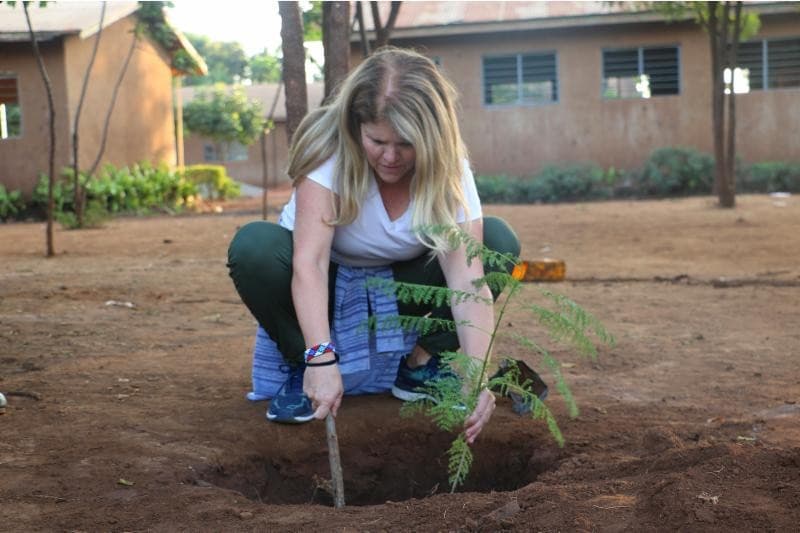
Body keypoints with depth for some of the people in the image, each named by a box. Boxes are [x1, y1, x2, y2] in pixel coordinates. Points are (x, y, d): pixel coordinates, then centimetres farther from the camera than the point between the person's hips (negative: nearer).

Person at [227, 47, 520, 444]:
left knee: (498, 240, -22)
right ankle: (300, 369, -11)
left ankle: (422, 362, -5)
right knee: (253, 246, -34)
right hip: (324, 285, -2)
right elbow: (309, 262, -38)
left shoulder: (447, 169, -23)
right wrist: (320, 359, -50)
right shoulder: (329, 150, -29)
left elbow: (467, 278, -32)